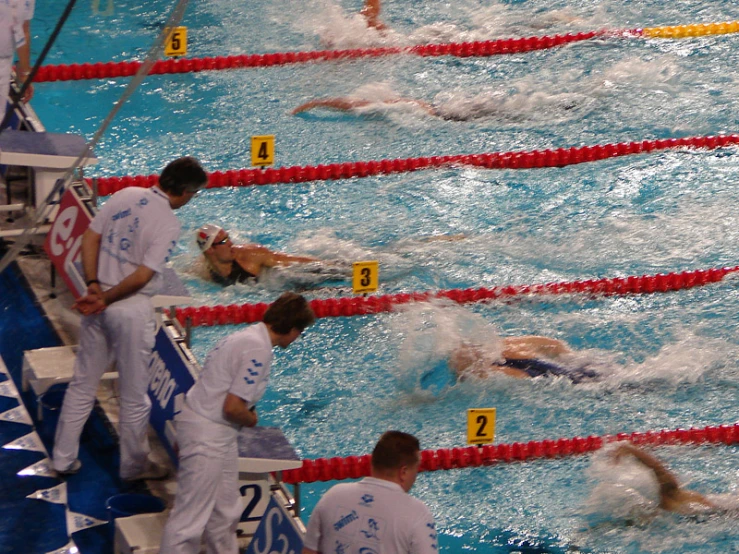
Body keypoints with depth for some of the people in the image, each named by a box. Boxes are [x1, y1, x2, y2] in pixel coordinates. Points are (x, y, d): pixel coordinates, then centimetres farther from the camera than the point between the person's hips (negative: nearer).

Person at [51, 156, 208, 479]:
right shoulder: (168, 223, -17)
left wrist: (94, 285, -3)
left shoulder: (126, 196, 2)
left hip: (99, 305, 6)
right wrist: (105, 300, -11)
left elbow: (90, 237, 2)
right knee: (134, 396, 11)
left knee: (82, 385, 18)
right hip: (132, 309, -6)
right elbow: (142, 276, -21)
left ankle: (63, 459, 26)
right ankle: (134, 466, 25)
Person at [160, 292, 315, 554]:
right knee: (189, 520, -6)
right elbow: (232, 407, -23)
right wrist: (252, 420, -4)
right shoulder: (258, 350, -21)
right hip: (207, 436, -11)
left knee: (225, 513, 20)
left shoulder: (248, 336, 11)